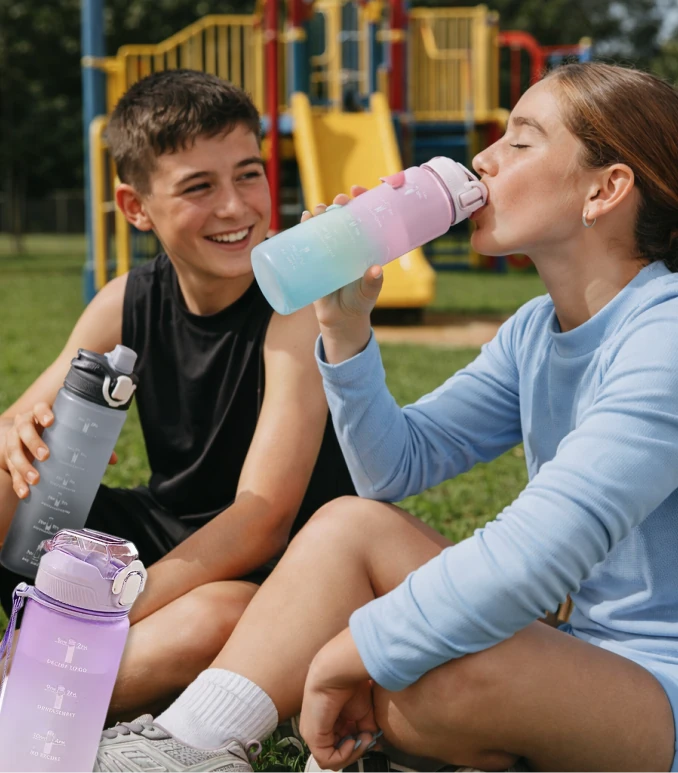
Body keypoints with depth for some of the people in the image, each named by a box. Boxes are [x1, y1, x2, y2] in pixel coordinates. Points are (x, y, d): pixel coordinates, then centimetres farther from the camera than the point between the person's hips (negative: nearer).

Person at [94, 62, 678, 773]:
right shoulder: (535, 332, 8)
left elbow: (539, 548, -32)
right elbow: (396, 467, 10)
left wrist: (348, 655, -25)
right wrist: (345, 326, -6)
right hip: (582, 652, 8)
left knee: (447, 677, -35)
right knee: (352, 524, -4)